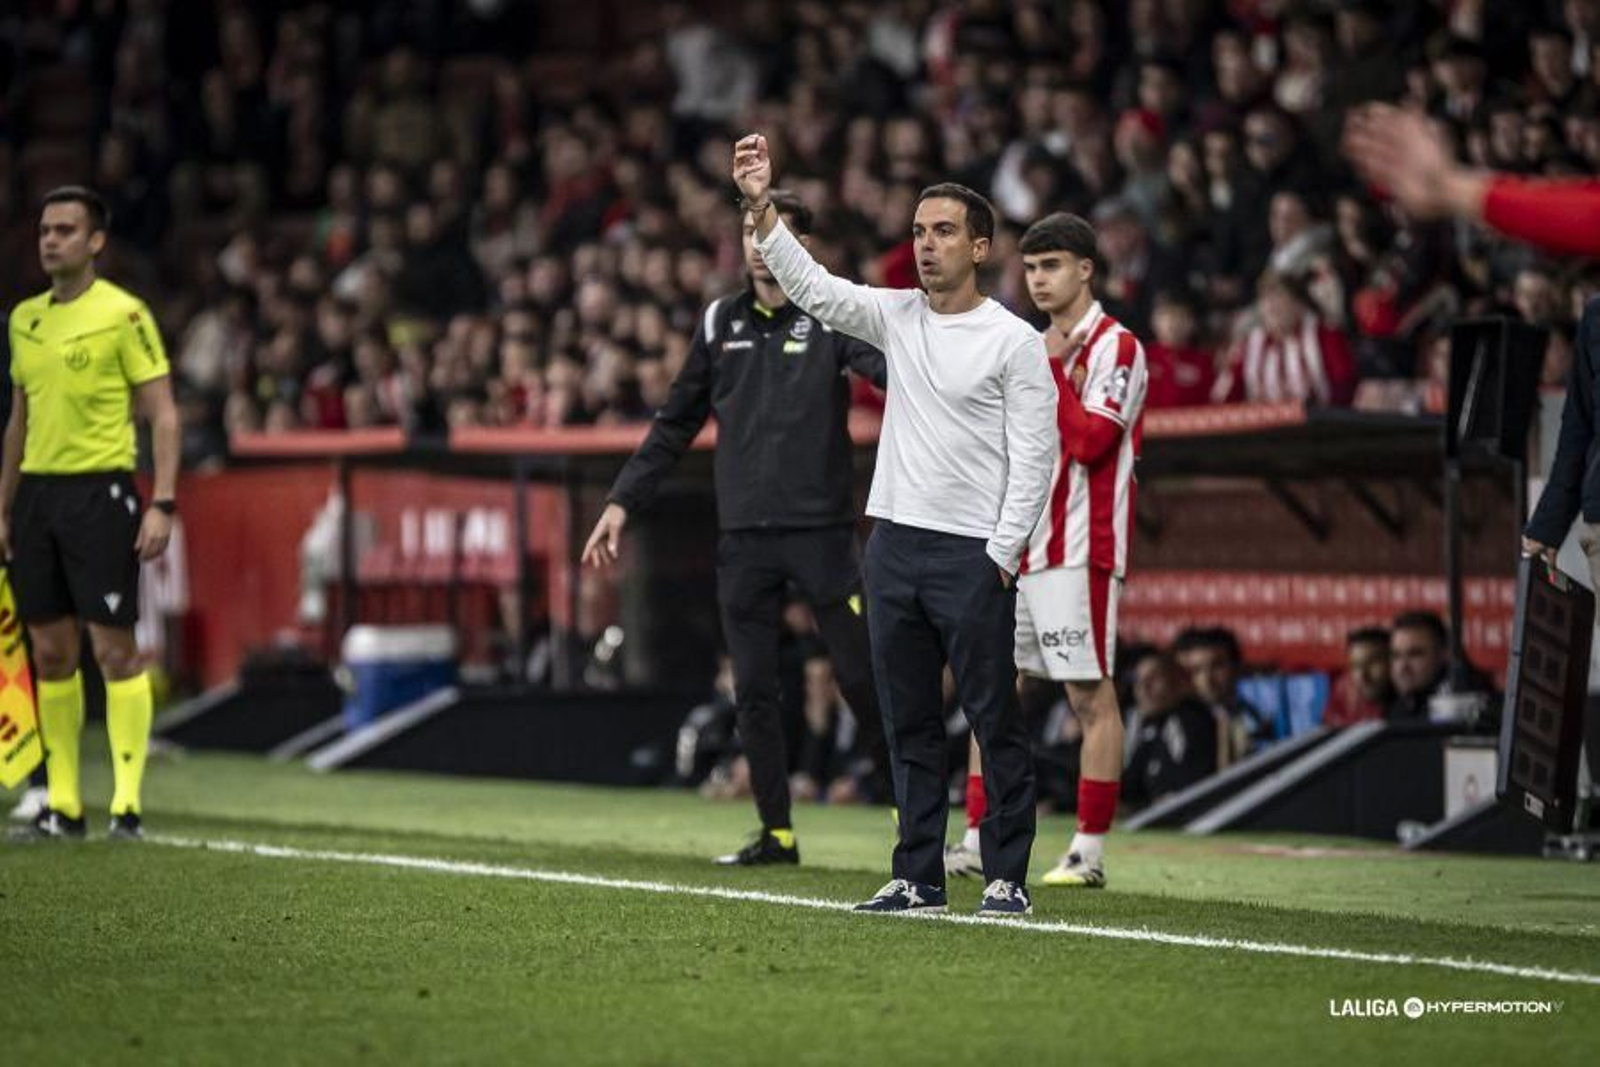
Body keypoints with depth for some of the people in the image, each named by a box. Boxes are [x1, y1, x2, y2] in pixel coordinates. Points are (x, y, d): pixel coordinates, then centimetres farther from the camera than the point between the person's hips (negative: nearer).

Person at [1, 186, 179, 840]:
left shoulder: (123, 314, -6)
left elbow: (163, 414, -7)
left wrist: (163, 504, -15)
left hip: (100, 491, -6)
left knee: (113, 648, -7)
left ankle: (126, 801, -5)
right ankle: (63, 804, 11)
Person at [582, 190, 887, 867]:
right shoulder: (720, 322, 12)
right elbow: (675, 425, 18)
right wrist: (623, 501, 12)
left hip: (820, 530, -4)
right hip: (744, 538, 4)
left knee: (861, 678, -3)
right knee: (754, 692, 4)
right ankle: (776, 834, 12)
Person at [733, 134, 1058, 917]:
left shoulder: (1015, 342, -6)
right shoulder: (896, 317, 9)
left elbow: (1035, 455, -8)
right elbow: (812, 287, 0)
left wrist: (1002, 555, -12)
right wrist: (761, 208, -13)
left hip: (973, 553, -6)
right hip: (894, 543, 6)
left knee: (994, 720, -3)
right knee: (908, 724, 8)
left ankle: (1007, 877, 2)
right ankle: (918, 877, 12)